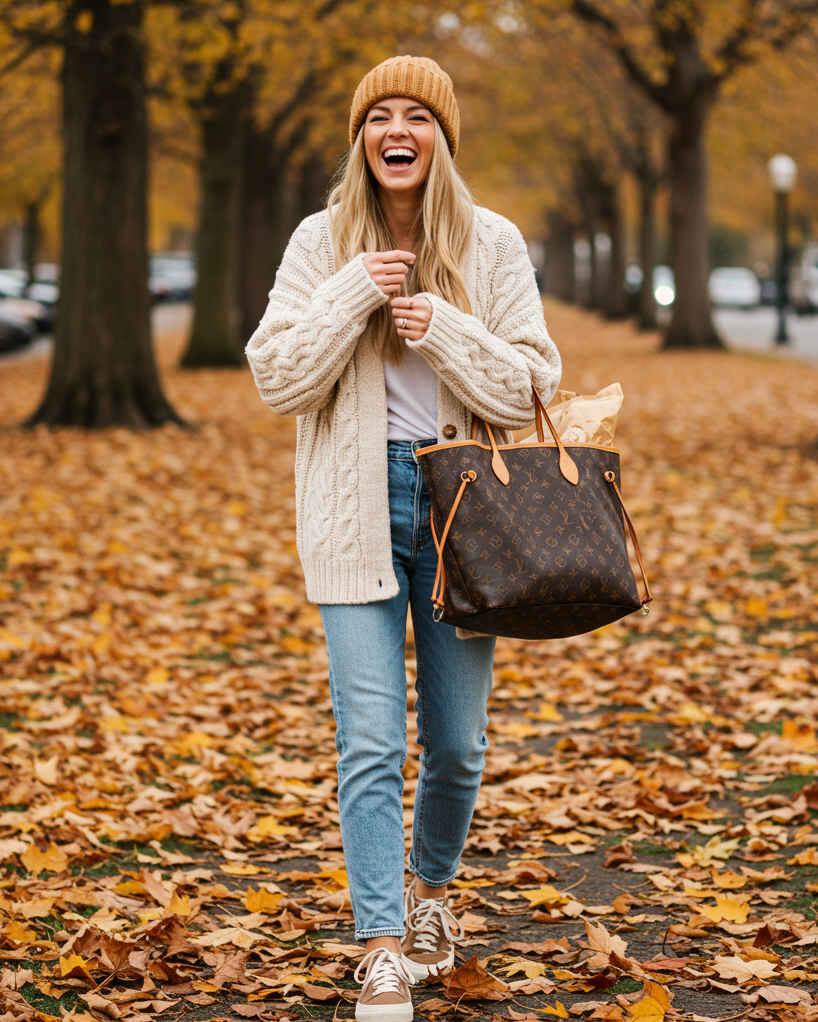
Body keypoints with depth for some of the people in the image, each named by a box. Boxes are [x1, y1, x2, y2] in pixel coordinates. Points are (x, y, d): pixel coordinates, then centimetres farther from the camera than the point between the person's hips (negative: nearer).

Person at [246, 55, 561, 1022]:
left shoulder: (492, 245, 1)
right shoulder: (321, 243, 1)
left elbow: (528, 387, -2)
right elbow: (279, 379, -5)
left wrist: (444, 329, -17)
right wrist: (358, 293, -15)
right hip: (358, 513, -1)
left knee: (456, 741, 10)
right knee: (370, 742, -7)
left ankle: (430, 886, 37)